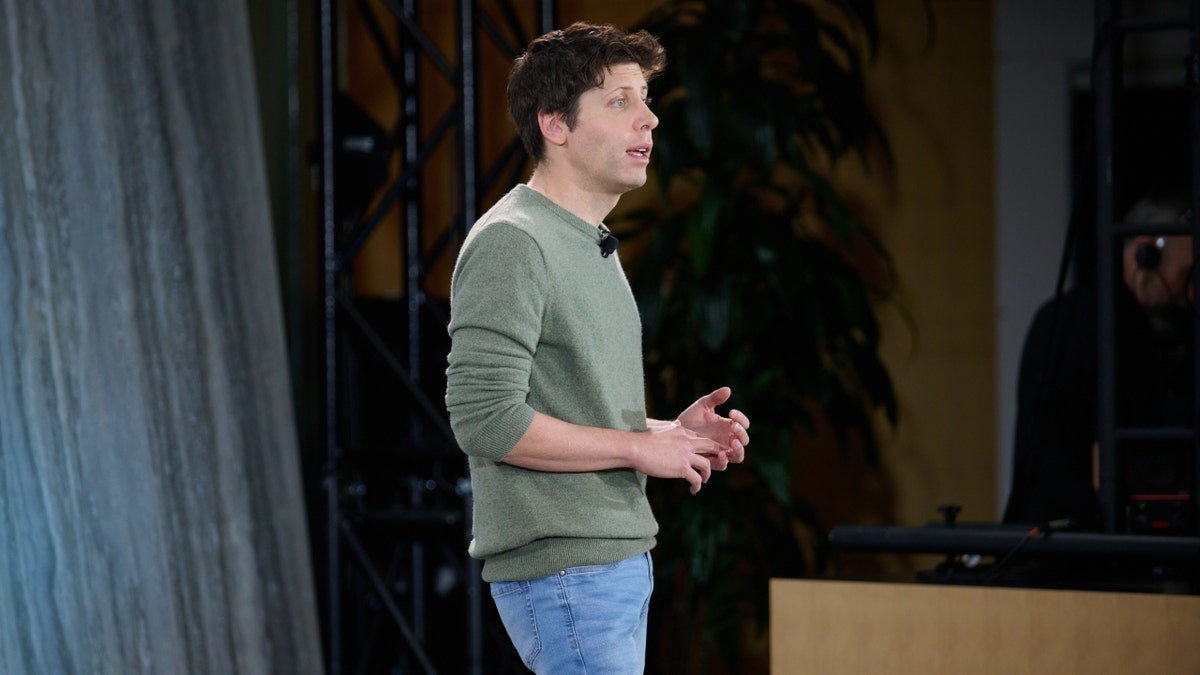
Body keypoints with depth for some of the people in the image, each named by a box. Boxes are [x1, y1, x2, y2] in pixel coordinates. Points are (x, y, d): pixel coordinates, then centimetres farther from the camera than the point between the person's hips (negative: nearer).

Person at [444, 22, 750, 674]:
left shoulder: (593, 246, 18)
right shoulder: (511, 243, -13)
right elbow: (486, 418, -21)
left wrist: (673, 433, 8)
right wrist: (641, 447, -14)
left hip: (619, 562, 10)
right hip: (563, 571, -10)